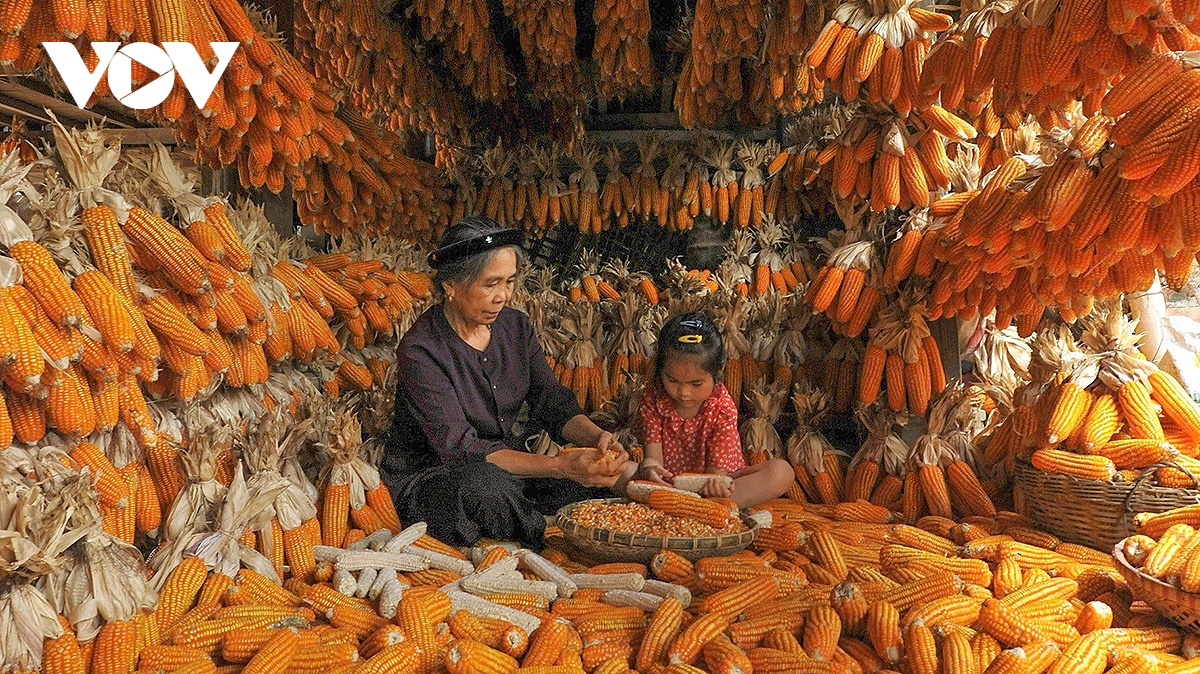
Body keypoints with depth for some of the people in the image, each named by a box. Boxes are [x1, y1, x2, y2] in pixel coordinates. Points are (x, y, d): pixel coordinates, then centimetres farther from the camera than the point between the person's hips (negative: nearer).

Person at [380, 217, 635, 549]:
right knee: (487, 484, -40)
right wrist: (561, 466, -38)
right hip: (427, 480, -5)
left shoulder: (516, 326, 0)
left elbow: (554, 402, -1)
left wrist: (597, 437, -24)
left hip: (511, 462, 5)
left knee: (621, 470, -14)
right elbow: (460, 448, -28)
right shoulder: (420, 350, -21)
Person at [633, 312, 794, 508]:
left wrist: (716, 484, -43)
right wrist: (649, 468, -40)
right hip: (668, 482, 1)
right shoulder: (653, 399, -10)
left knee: (781, 471, -23)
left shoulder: (723, 408, -14)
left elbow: (716, 467, -16)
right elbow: (653, 455, -13)